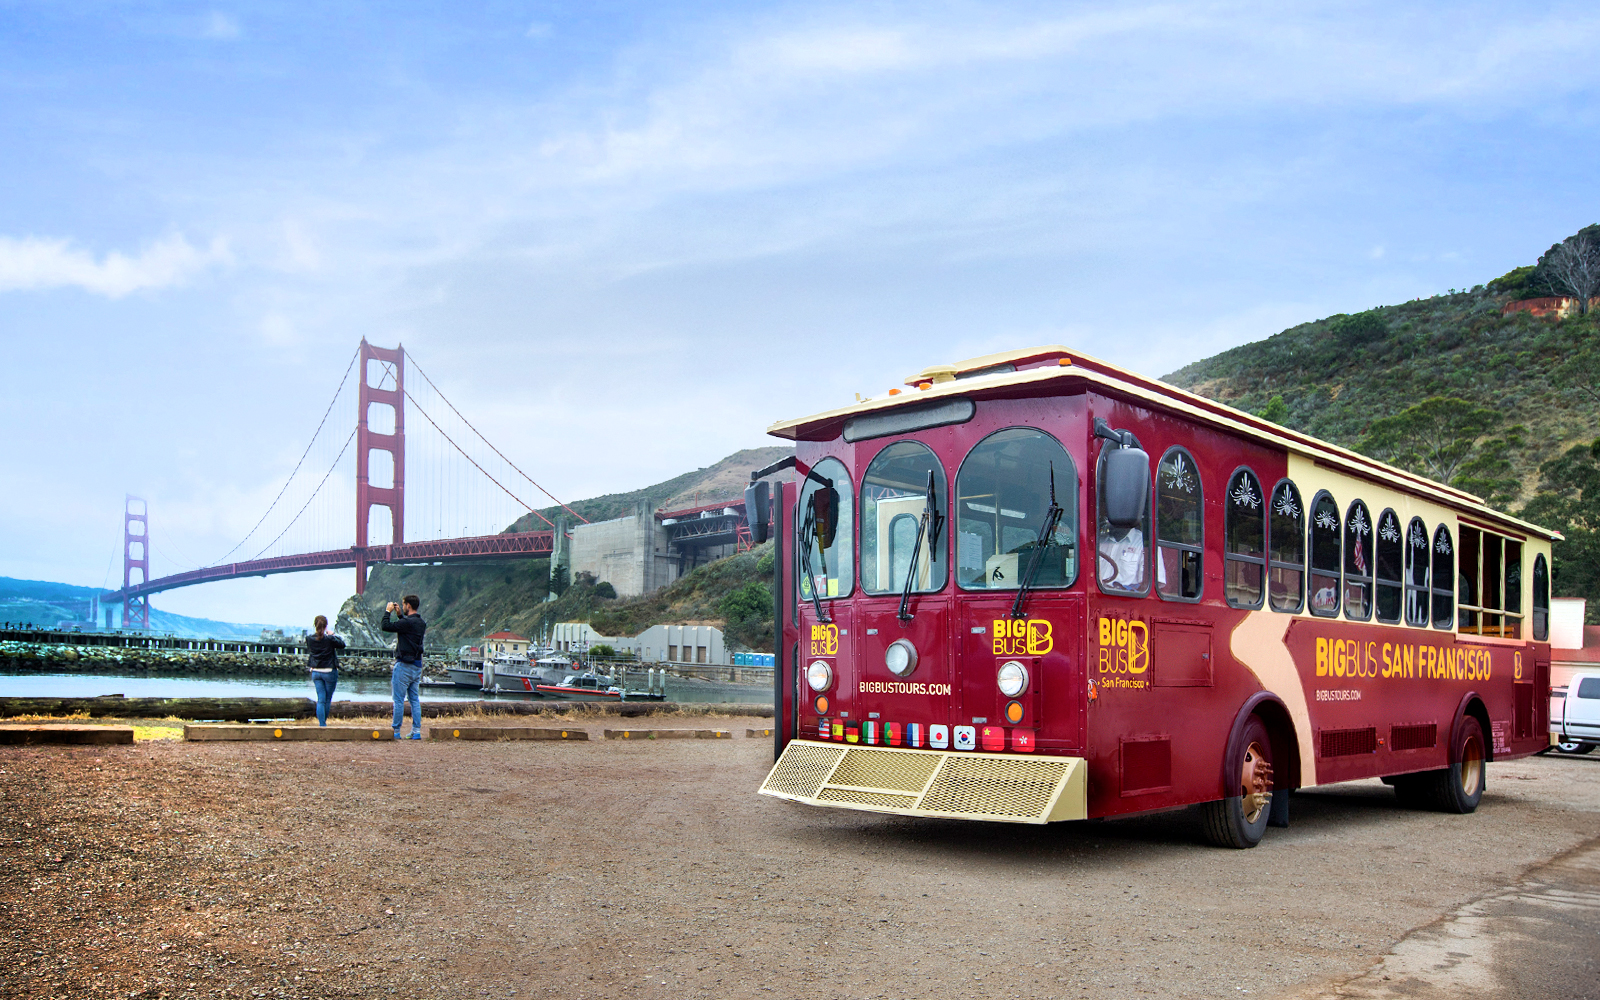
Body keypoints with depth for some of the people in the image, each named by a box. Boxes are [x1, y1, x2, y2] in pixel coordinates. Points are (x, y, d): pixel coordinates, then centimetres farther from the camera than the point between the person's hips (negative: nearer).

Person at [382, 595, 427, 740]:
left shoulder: (407, 622, -18)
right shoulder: (421, 623, 9)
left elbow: (385, 626, -15)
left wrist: (388, 611, -1)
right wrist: (400, 614, 23)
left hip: (404, 665, -8)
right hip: (417, 665, 8)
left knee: (399, 700, -1)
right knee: (415, 699, 9)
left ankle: (396, 731, 3)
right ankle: (416, 731, 7)